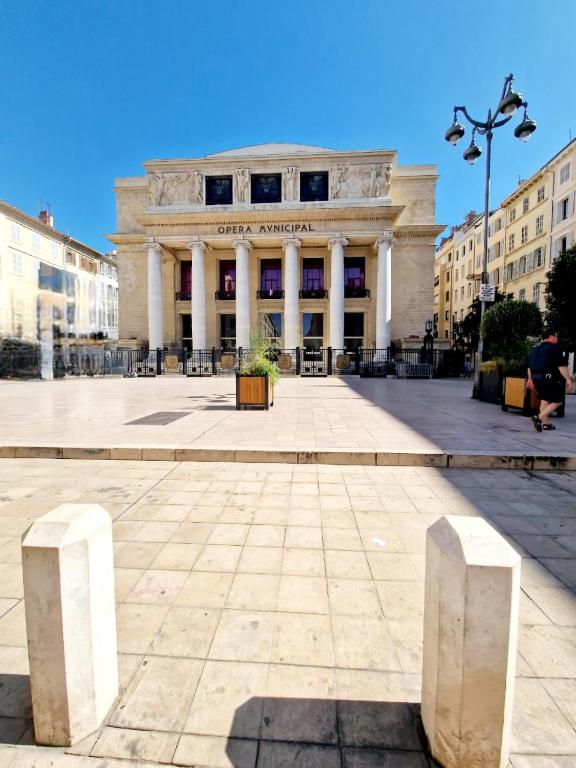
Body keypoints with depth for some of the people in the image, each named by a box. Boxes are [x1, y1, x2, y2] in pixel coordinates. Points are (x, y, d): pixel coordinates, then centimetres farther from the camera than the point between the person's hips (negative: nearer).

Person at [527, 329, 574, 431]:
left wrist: (530, 379, 26)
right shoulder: (554, 348, -9)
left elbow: (529, 366, 19)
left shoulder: (535, 349, 15)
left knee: (544, 400, 14)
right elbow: (561, 366, -16)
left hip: (536, 378, 8)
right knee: (557, 401, 2)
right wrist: (568, 379, -15)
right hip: (550, 378, -7)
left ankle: (546, 423, 16)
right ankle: (539, 417, -14)